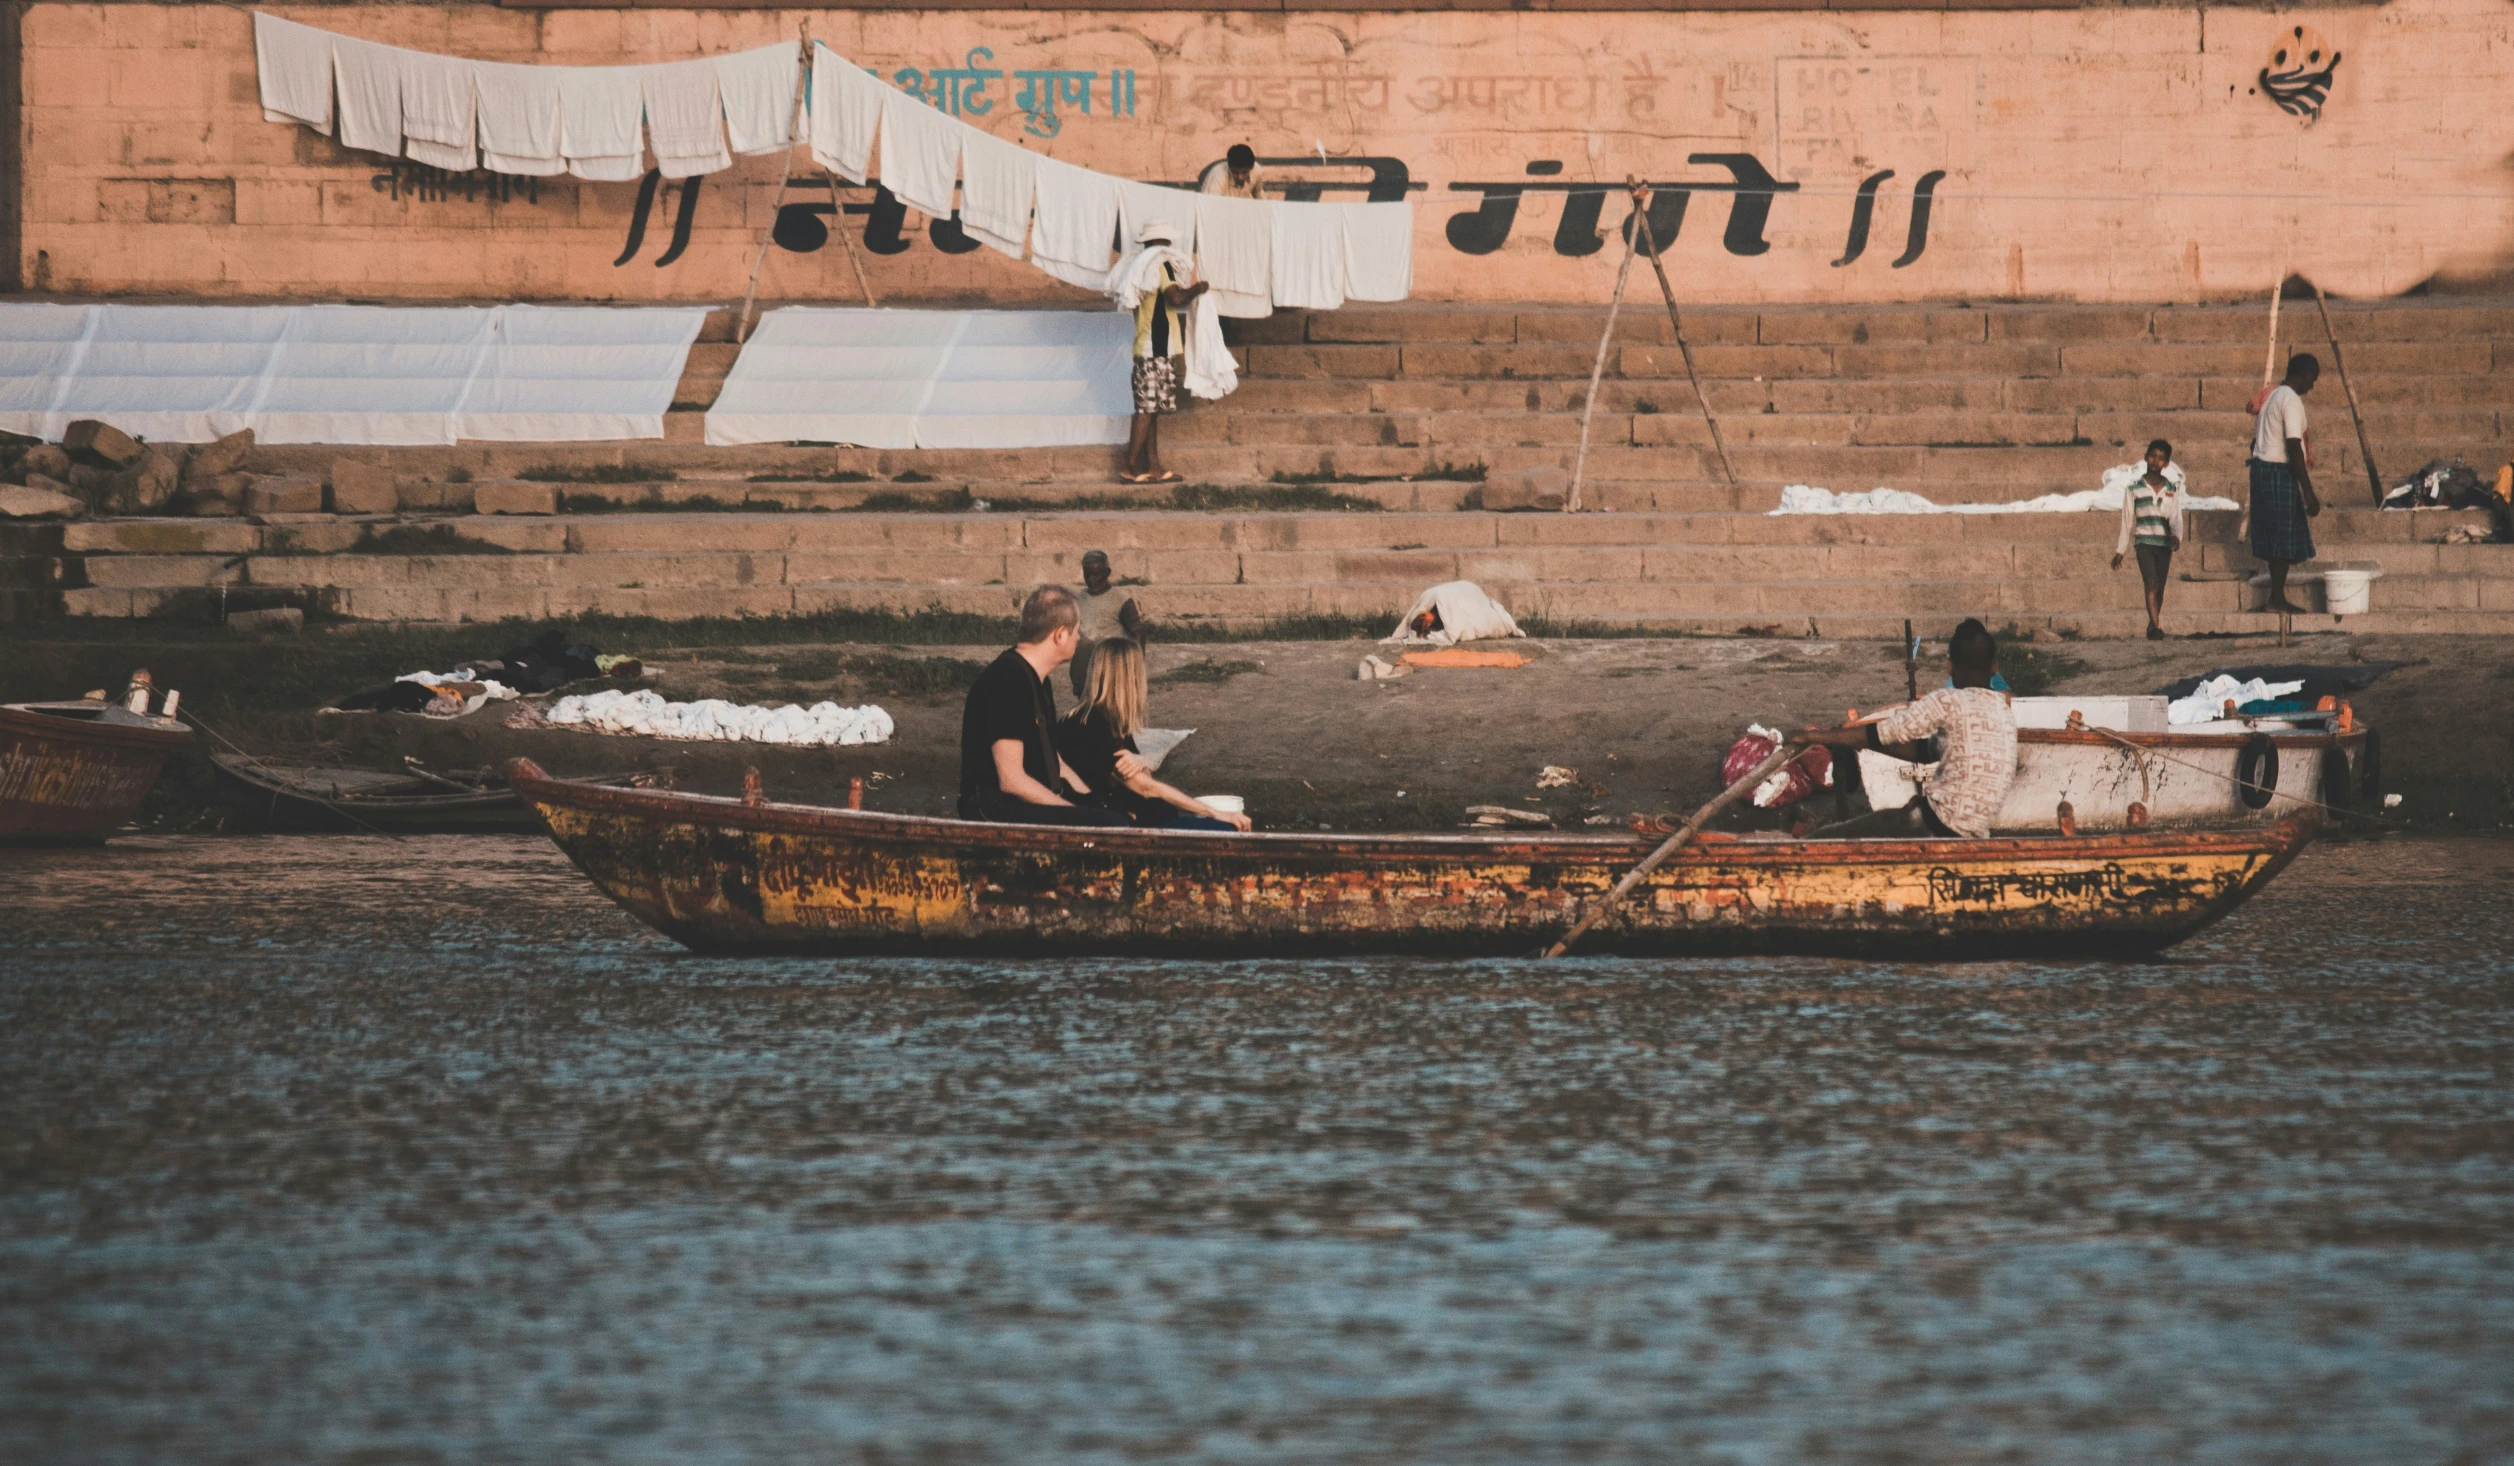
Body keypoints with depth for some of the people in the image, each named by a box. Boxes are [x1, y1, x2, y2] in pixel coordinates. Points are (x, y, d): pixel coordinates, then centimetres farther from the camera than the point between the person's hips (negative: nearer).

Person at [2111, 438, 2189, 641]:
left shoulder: (2172, 490, 6)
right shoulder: (2135, 488, 2)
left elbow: (2176, 518, 1)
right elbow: (2127, 521, 8)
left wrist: (2176, 535, -22)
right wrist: (2120, 551, 11)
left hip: (2164, 543, 2)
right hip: (2144, 542, -2)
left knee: (2159, 588, 7)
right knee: (2151, 584, -17)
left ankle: (2153, 626, 21)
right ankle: (2155, 627, -23)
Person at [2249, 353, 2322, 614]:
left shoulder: (2273, 396, 16)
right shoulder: (2292, 401, -14)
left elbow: (2256, 440, 22)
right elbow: (2294, 447, -20)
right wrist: (2309, 492, -21)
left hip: (2261, 468, 10)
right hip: (2280, 472, -10)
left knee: (2275, 536, 11)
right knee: (2285, 534, -5)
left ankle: (2276, 596, 13)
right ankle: (2278, 598, -5)